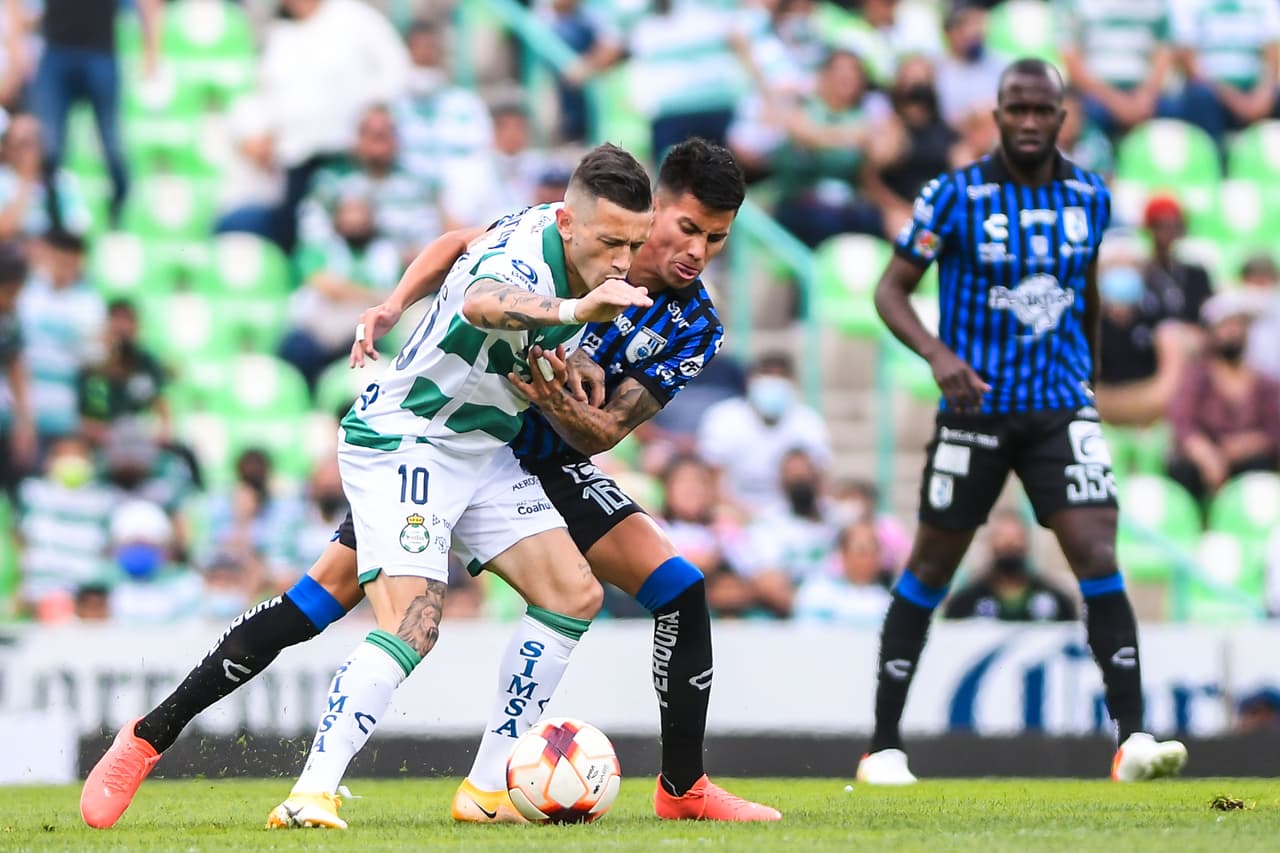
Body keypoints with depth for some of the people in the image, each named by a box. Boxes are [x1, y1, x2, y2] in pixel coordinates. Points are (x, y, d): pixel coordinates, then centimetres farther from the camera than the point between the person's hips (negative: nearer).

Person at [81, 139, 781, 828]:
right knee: (331, 589, -15)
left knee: (680, 591, -10)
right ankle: (149, 737, -7)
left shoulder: (695, 328, -12)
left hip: (543, 460, 4)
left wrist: (565, 407, -37)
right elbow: (460, 246, -3)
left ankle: (684, 789, 5)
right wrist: (392, 309, -19)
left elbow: (605, 432, -15)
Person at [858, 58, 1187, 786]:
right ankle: (884, 746, 13)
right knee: (931, 569, 5)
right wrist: (938, 353, -23)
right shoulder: (958, 195, -7)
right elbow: (891, 290, -6)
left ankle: (1133, 738, -14)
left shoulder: (1090, 197, 4)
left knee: (1098, 556, -13)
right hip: (976, 407, -2)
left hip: (1061, 407, 2)